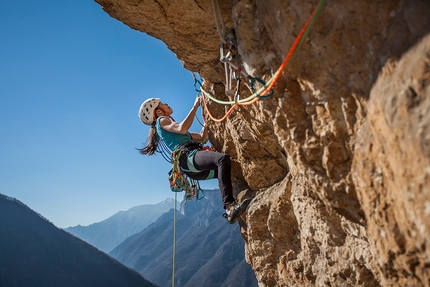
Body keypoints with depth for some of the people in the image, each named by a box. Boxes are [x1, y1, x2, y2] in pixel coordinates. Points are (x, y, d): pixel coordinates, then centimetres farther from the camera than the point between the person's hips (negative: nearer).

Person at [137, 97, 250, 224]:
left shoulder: (173, 127, 36)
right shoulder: (161, 121, 11)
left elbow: (202, 137, 31)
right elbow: (182, 128, -11)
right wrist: (195, 106, -4)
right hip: (189, 157, -9)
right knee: (223, 158, -31)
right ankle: (229, 207, -40)